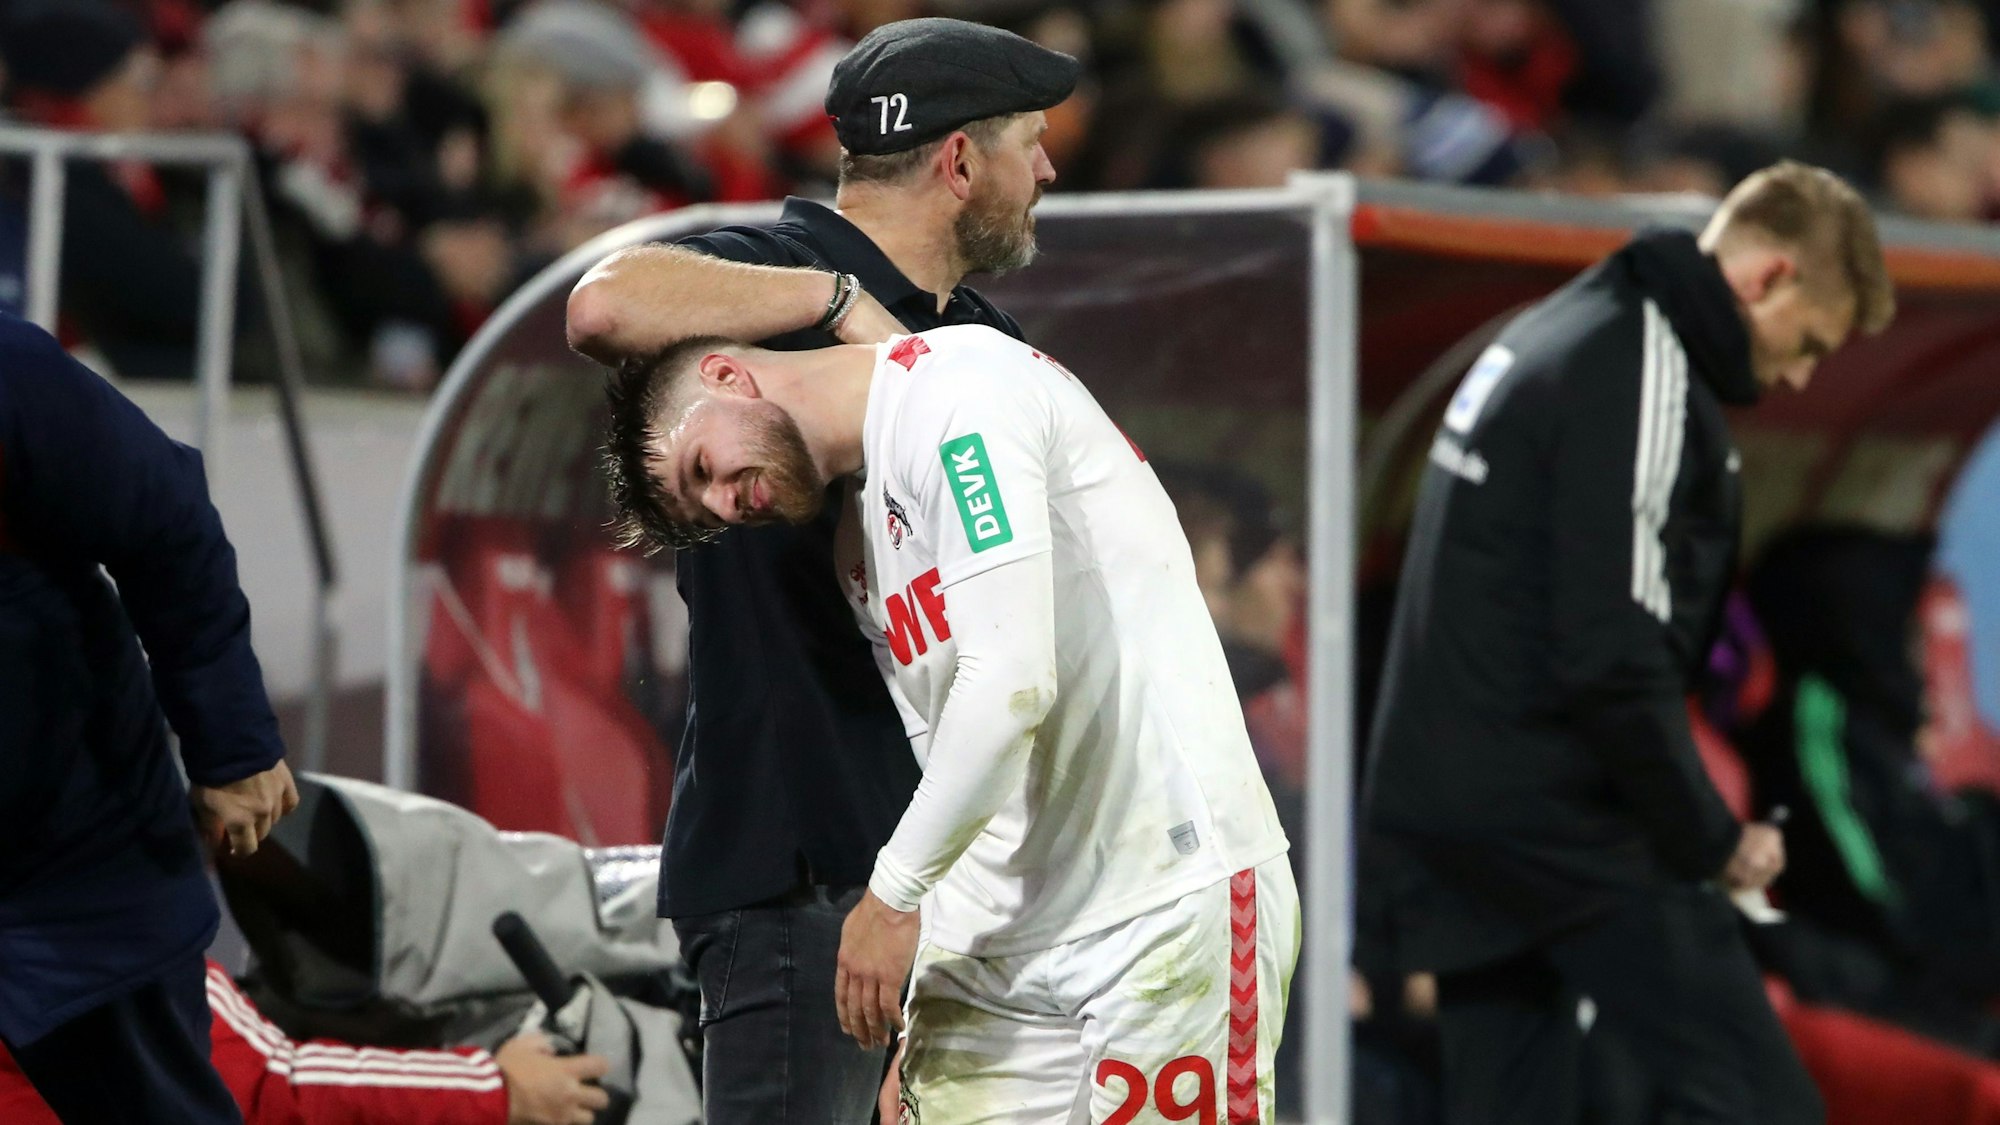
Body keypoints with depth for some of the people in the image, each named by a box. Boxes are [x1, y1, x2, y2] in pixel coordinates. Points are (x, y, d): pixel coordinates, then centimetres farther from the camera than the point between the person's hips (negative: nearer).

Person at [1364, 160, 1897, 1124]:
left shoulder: (1553, 336, 17)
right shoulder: (1643, 379, -14)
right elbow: (1613, 659, -21)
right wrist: (1713, 838, -11)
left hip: (1439, 796, 10)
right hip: (1557, 817, -10)